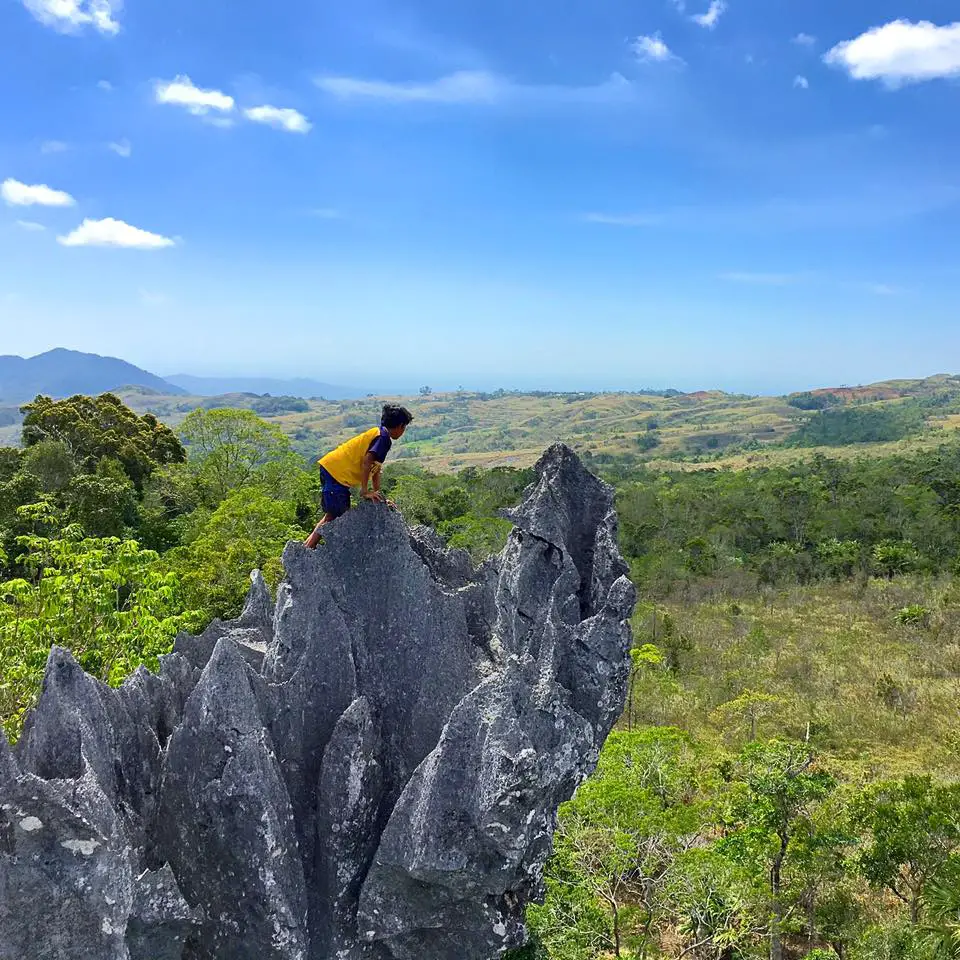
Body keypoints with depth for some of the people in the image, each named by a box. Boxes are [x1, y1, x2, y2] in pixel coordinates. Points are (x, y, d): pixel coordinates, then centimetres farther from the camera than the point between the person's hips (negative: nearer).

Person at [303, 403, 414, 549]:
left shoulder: (378, 433, 18)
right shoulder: (384, 438, -12)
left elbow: (376, 468, 21)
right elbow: (367, 462, -25)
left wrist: (377, 494, 21)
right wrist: (365, 491, -22)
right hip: (336, 472, -10)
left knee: (342, 514, 15)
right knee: (332, 516, -5)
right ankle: (307, 549, -4)